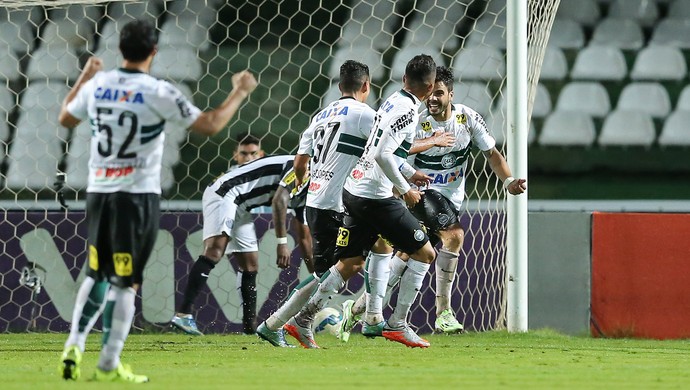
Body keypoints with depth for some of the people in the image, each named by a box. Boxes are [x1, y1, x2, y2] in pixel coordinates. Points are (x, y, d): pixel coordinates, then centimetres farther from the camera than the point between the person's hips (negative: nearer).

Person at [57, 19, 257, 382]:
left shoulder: (97, 86, 2)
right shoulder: (158, 93, -12)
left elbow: (66, 118, 22)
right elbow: (210, 124, -9)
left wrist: (83, 78, 35)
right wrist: (239, 92, 5)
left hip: (98, 192, 5)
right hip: (137, 196, -5)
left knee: (97, 273, 18)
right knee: (124, 282, 1)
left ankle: (74, 344, 5)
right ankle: (109, 364, 1)